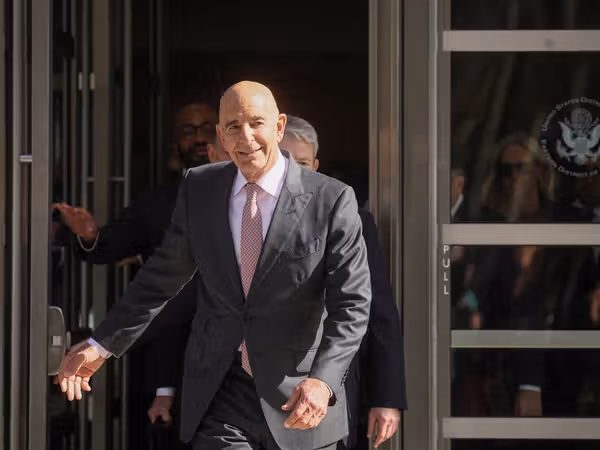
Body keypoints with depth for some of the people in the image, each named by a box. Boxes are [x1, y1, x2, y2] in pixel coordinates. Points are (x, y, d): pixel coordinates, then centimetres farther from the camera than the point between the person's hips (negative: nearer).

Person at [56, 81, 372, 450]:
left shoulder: (331, 200, -10)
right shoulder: (199, 188, 2)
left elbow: (351, 306, -12)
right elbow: (164, 275, 13)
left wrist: (323, 381, -28)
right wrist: (103, 345, 11)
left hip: (301, 398, -1)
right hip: (220, 396, 2)